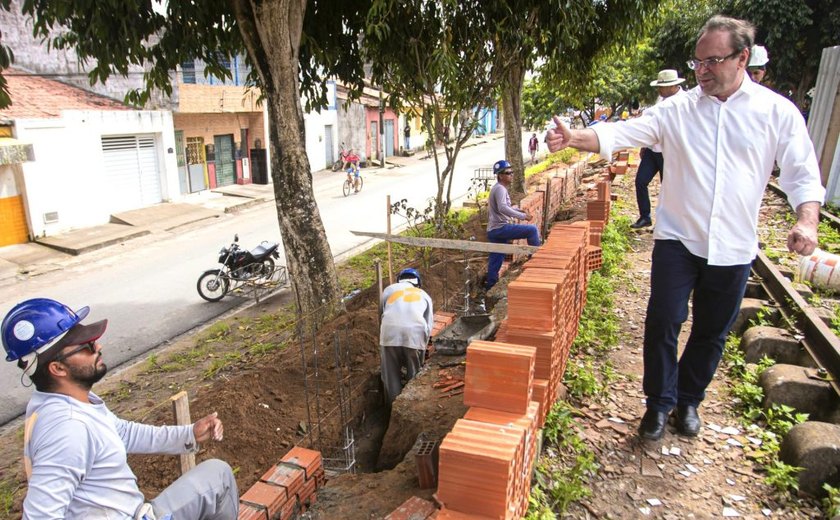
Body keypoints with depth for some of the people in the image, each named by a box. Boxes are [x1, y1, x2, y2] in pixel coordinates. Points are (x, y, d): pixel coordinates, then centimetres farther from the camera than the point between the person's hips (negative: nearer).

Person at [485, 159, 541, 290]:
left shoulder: (498, 188, 19)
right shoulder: (500, 189, -13)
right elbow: (503, 208, -29)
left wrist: (519, 210, 20)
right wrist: (522, 216, -28)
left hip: (494, 230, 10)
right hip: (500, 228, -10)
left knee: (495, 260, 13)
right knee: (532, 230, -10)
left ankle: (489, 286, 19)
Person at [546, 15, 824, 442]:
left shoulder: (778, 112, 0)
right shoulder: (676, 110, -2)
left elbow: (802, 174, 2)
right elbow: (623, 133, -12)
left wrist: (807, 219, -15)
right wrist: (575, 138, -29)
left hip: (733, 248, 1)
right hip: (678, 240, -1)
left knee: (712, 333, 14)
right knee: (663, 322, -2)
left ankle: (689, 400, 36)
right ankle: (660, 401, 20)